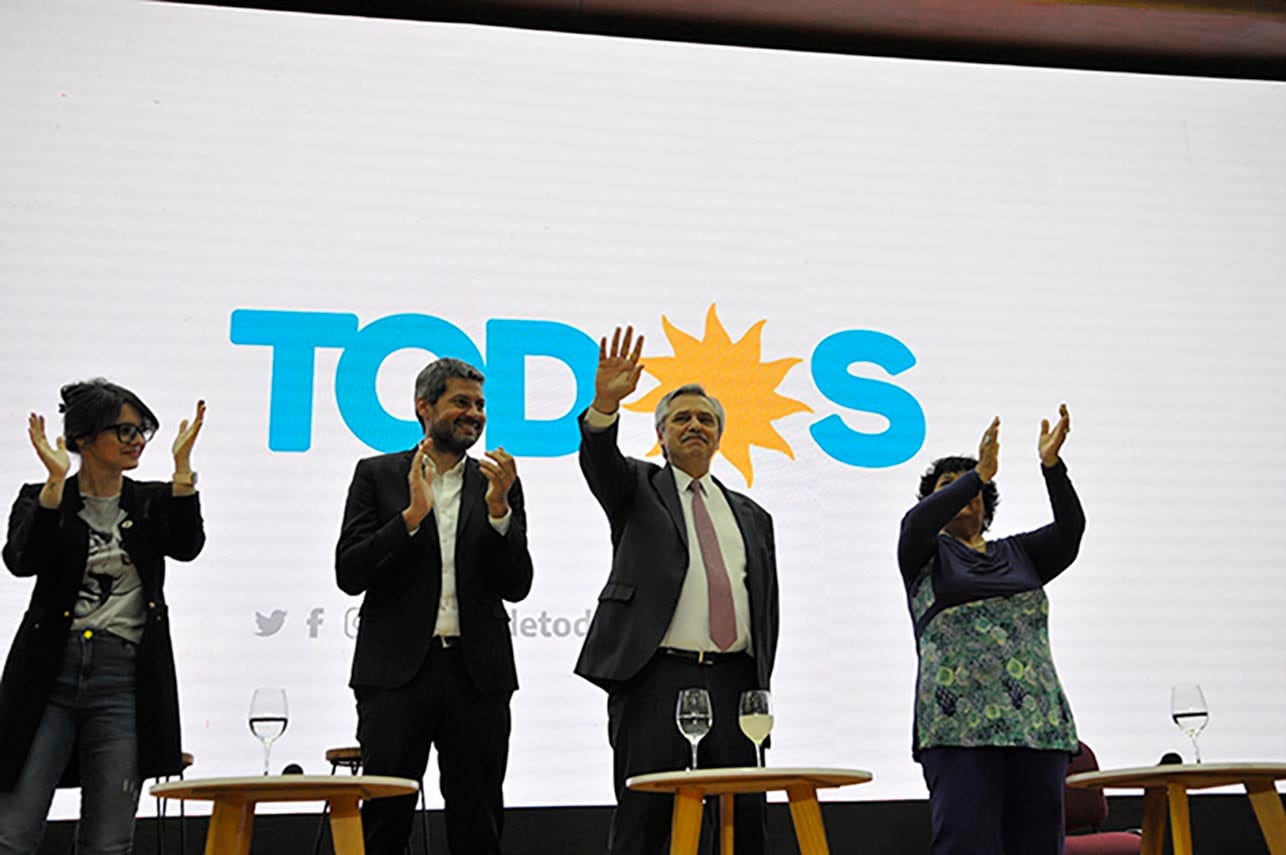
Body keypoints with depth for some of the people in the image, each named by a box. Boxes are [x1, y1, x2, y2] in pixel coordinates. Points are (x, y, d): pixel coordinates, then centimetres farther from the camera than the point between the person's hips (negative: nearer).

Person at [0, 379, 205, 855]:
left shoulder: (154, 503, 10)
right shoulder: (40, 500, 5)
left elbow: (186, 546, -9)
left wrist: (182, 466, -15)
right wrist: (56, 482, -20)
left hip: (124, 680, 1)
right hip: (50, 674, -1)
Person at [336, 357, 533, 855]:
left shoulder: (498, 485, 11)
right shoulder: (377, 475, 6)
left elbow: (516, 586, 4)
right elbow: (349, 574, -3)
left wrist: (498, 508, -10)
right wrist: (413, 513, -13)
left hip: (478, 673, 2)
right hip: (397, 669, -2)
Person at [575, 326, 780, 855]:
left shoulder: (751, 517, 20)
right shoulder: (639, 488, 12)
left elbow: (767, 609, 18)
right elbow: (599, 461, -11)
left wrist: (759, 692, 9)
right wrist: (605, 405, -31)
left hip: (734, 681, 4)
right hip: (656, 677, -3)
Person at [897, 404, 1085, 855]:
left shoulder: (1018, 554, 21)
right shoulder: (927, 556, 10)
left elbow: (1069, 530, 4)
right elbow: (916, 522, -12)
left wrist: (1051, 465, -11)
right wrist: (980, 473, -21)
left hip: (1037, 721, 4)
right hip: (959, 722, -4)